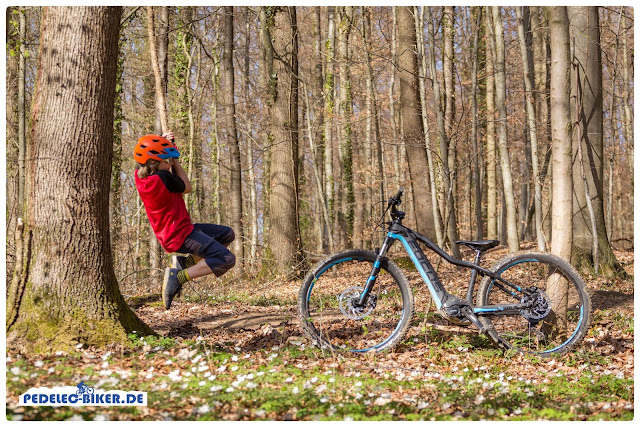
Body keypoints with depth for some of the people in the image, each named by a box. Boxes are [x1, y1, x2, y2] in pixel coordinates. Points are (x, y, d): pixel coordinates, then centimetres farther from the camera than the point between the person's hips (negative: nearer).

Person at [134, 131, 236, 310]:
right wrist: (175, 162, -2)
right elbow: (187, 187, -7)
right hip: (180, 236, -10)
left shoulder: (140, 176, 0)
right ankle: (178, 277, -15)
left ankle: (186, 260, 12)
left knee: (227, 234, 20)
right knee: (227, 259, -19)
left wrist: (164, 141, 8)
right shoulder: (162, 178, -25)